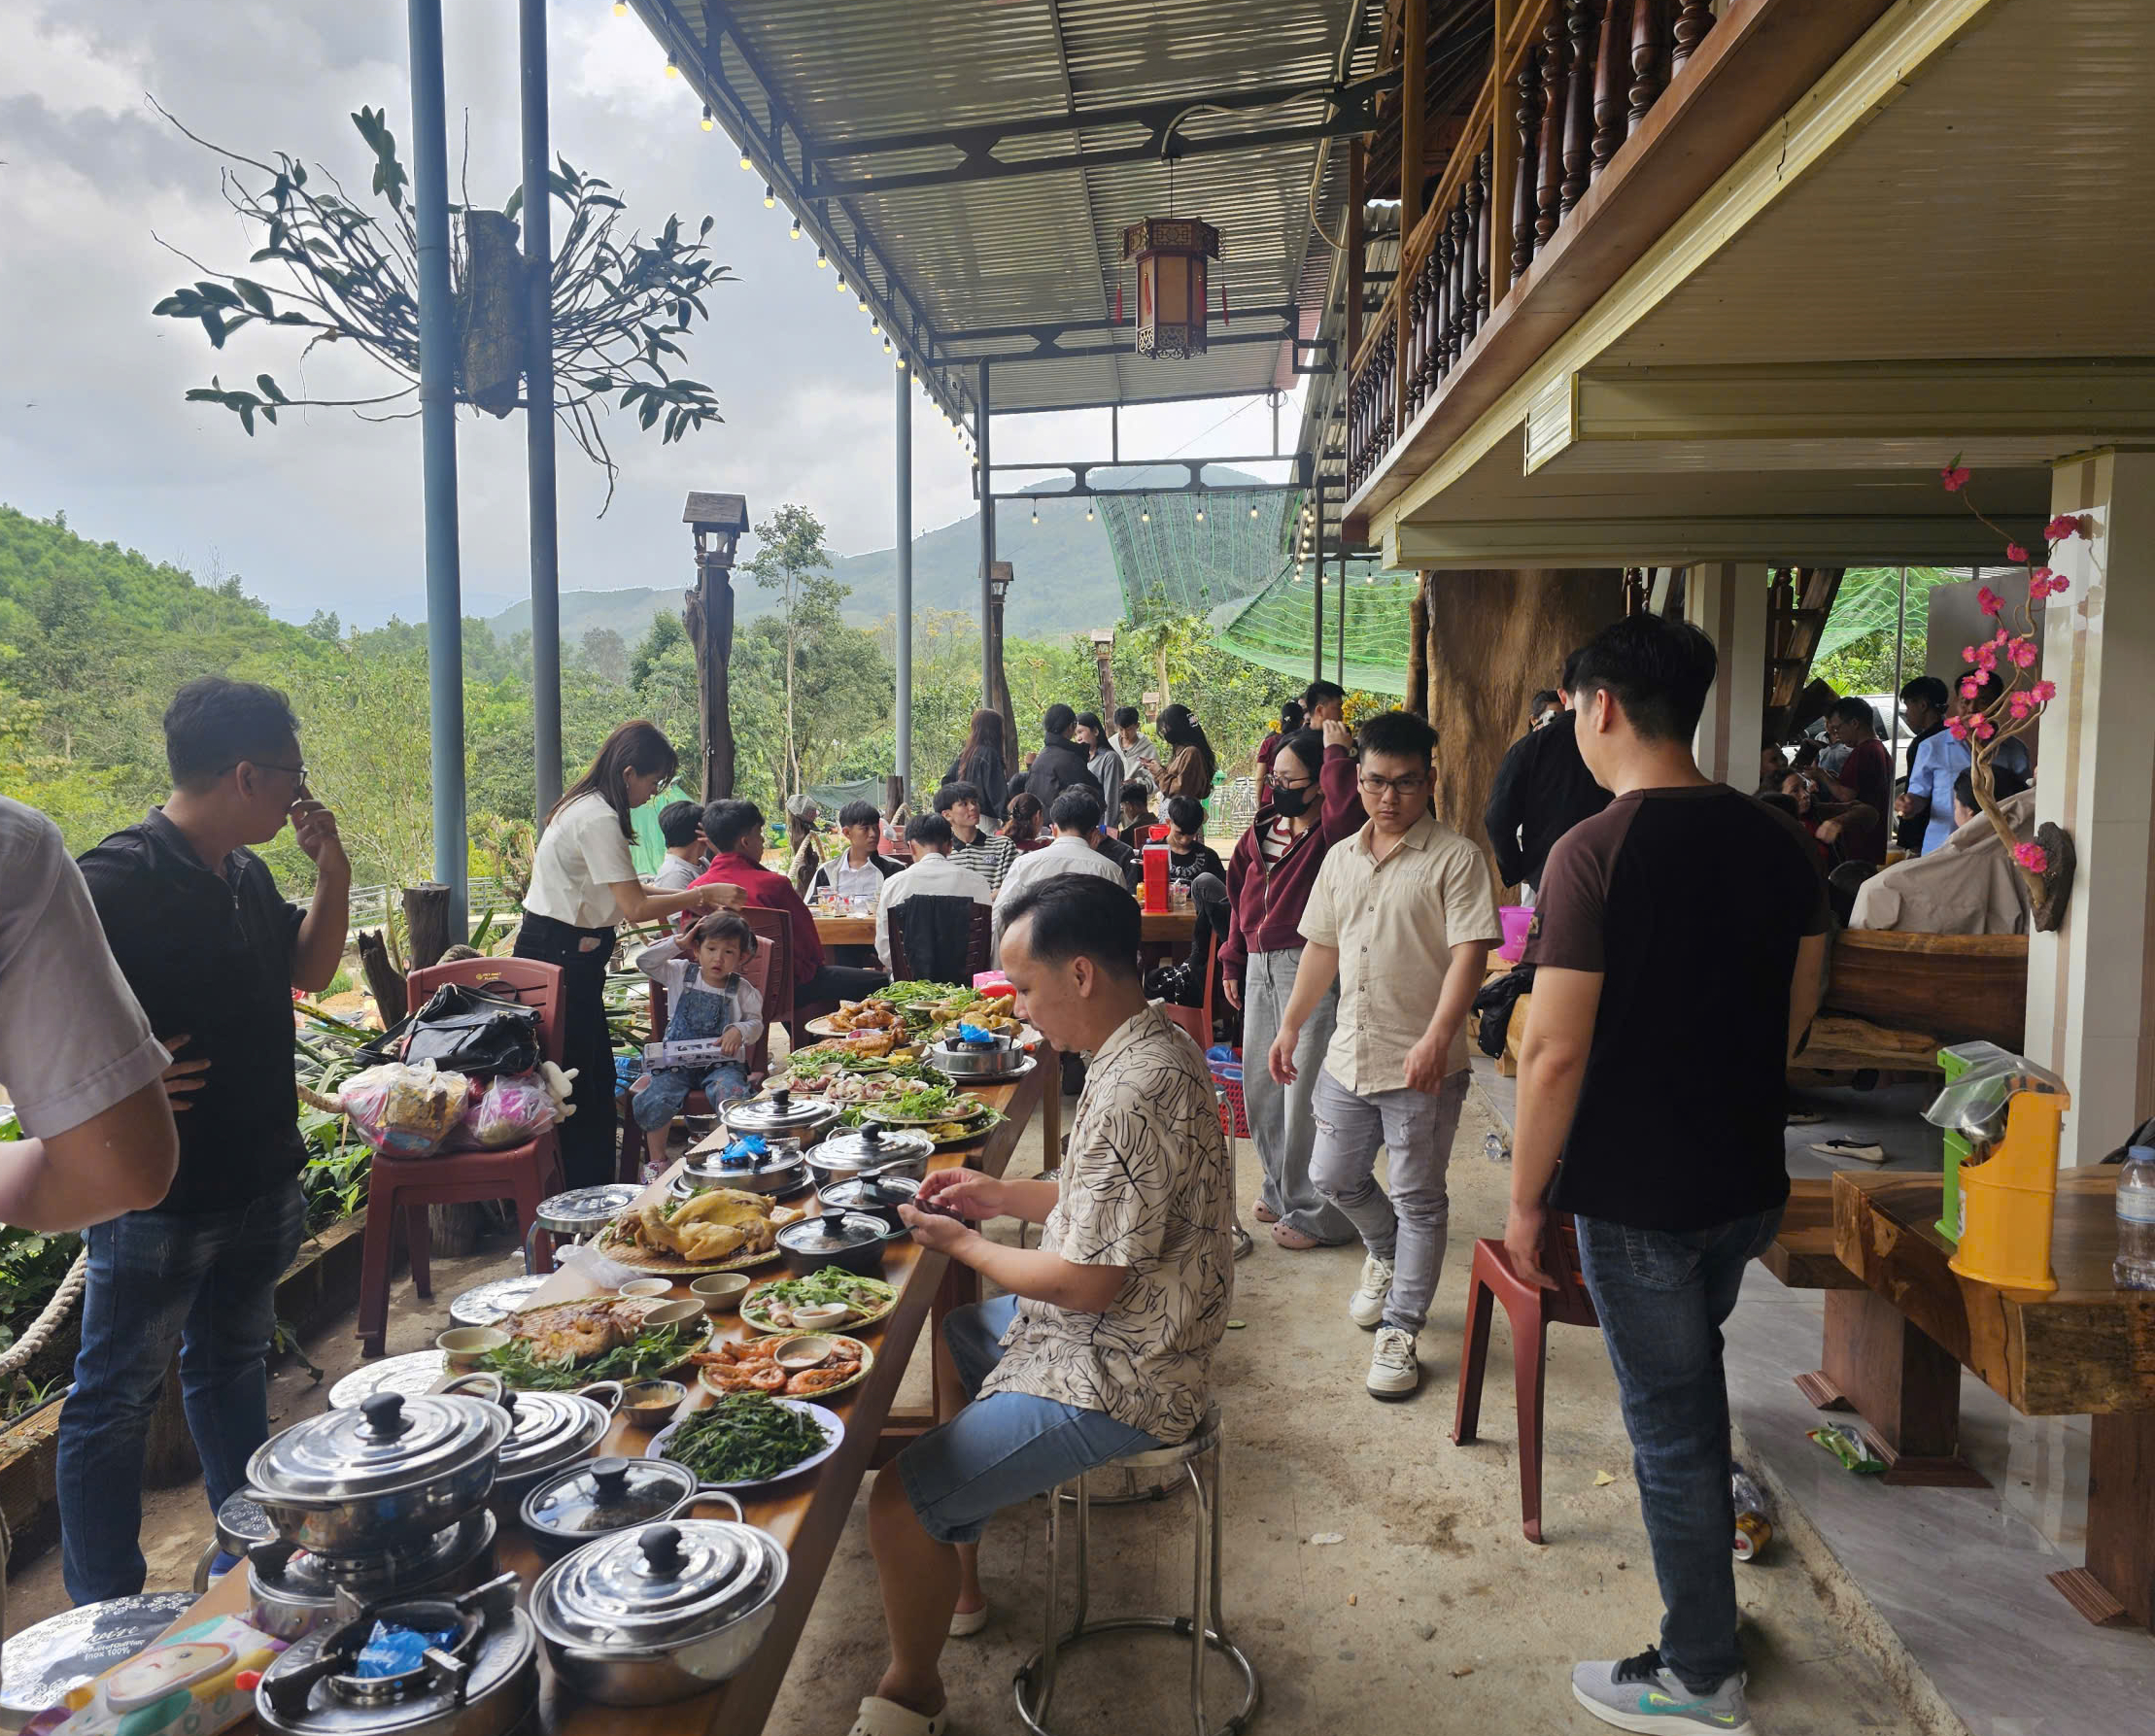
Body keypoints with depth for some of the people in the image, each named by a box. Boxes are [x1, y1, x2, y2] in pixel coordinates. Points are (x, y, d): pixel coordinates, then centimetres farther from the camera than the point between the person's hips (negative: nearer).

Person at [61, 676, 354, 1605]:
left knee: (231, 1364, 22)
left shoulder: (245, 873, 6)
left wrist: (331, 870, 3)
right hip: (157, 1200, -8)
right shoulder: (117, 882, -20)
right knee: (116, 1403, 7)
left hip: (258, 1183, 9)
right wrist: (119, 1076, -24)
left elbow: (309, 970, 16)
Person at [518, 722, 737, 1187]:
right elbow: (635, 908, -24)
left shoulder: (587, 806, 11)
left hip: (560, 951, 10)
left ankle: (591, 1194, 22)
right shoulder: (599, 820, -21)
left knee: (593, 1074, 14)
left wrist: (684, 896, 8)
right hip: (561, 954, -10)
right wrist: (700, 896, -15)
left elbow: (620, 888, 17)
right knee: (585, 1080, -3)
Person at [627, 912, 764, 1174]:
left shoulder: (742, 990, 4)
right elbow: (644, 962, 4)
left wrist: (740, 1031, -22)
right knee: (651, 1101, -24)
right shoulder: (681, 974, 9)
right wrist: (678, 943, -3)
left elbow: (756, 1022, 1)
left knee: (732, 1096, -35)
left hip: (721, 1062, -2)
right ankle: (657, 1160, -1)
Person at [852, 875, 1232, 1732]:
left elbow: (1088, 1281, -26)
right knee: (941, 1336, 26)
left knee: (900, 1503, -12)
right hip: (1124, 1334, 11)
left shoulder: (1134, 1094, -30)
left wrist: (959, 1242, -12)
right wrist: (1000, 1194, 5)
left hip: (1113, 1379, -11)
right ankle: (957, 1580, 36)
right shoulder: (1153, 1047, 2)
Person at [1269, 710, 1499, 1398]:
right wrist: (1290, 1026, 16)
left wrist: (1437, 1037, -29)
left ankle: (1399, 1329, 18)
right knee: (1333, 1176, 17)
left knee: (1419, 1201, 5)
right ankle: (1386, 1252, 45)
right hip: (1348, 1056, 6)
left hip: (1422, 1065, -6)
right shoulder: (1341, 857, 10)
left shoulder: (1456, 859, -10)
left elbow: (1469, 953, -18)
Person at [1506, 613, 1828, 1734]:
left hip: (1638, 1191, -7)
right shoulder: (1776, 842, 0)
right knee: (1690, 1375, 27)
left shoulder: (1594, 852, -21)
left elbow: (1556, 1052, -22)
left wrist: (1524, 1197, -11)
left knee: (1668, 1417, 8)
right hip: (1749, 1177, 7)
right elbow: (1796, 1009, 10)